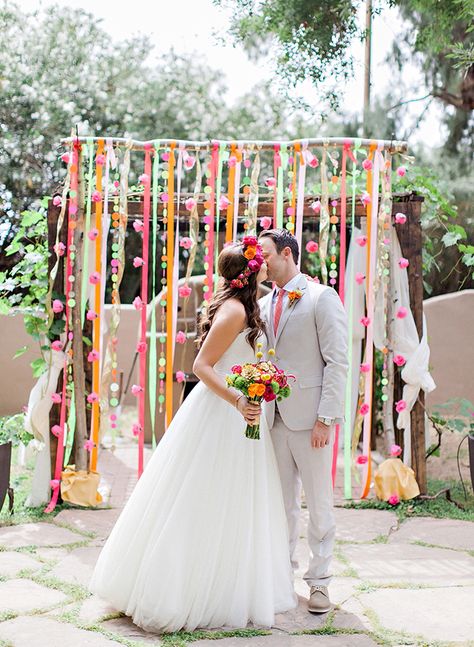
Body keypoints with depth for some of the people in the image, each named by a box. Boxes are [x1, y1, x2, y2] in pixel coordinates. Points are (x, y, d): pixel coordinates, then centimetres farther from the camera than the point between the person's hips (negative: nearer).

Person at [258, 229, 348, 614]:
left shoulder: (322, 298, -5)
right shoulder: (264, 304, 14)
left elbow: (337, 362, -9)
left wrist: (326, 419, -15)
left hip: (310, 418, -5)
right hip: (273, 417, 6)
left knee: (319, 502, 2)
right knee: (281, 501, 12)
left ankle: (319, 580, 11)